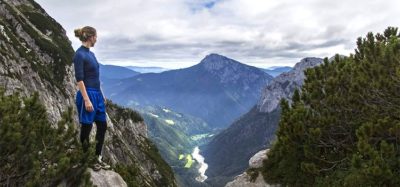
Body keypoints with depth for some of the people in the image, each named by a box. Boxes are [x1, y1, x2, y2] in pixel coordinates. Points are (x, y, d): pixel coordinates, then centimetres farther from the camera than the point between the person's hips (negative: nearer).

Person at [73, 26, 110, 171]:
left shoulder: (91, 53, 13)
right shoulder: (79, 54, -15)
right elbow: (79, 79, -19)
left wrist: (101, 94, 21)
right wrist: (86, 100, -22)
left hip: (97, 94, 10)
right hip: (87, 95, -10)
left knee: (102, 126, 13)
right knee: (86, 129, 3)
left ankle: (98, 158, 24)